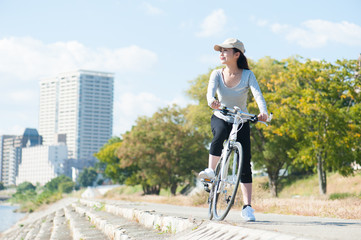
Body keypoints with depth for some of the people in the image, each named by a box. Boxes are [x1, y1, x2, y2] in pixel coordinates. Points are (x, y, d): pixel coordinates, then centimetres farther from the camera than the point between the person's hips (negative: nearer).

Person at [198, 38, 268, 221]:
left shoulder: (247, 75, -11)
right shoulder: (217, 74, -8)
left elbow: (257, 94, -25)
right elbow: (210, 90, -26)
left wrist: (263, 112, -45)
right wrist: (212, 101, -51)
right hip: (220, 118, 0)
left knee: (245, 165, -6)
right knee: (219, 136, -38)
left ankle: (247, 207, -1)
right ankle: (210, 171, -17)